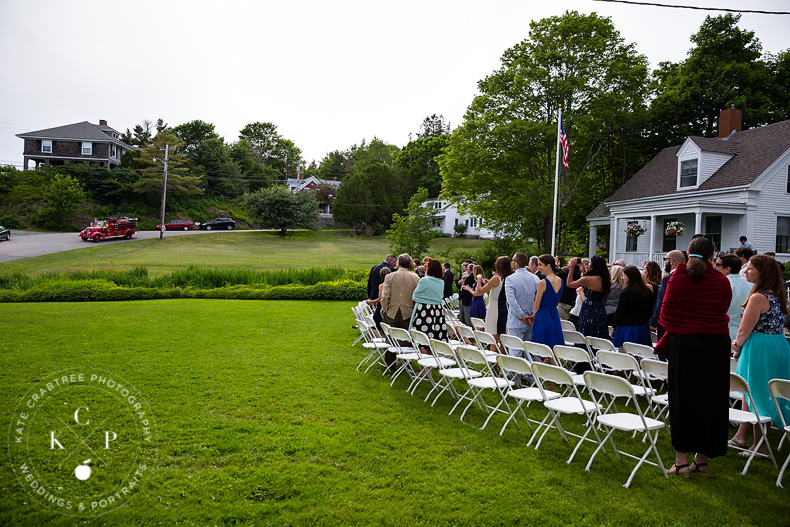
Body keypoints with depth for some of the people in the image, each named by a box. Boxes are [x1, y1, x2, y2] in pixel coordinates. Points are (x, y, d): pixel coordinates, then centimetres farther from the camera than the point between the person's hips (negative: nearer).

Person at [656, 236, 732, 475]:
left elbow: (665, 316, -3)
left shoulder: (677, 279, -6)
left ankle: (681, 459, 9)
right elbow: (722, 312, 4)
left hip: (683, 344, -1)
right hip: (716, 345, 2)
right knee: (711, 399, 11)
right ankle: (703, 458, 20)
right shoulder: (722, 282, 0)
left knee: (682, 398, 6)